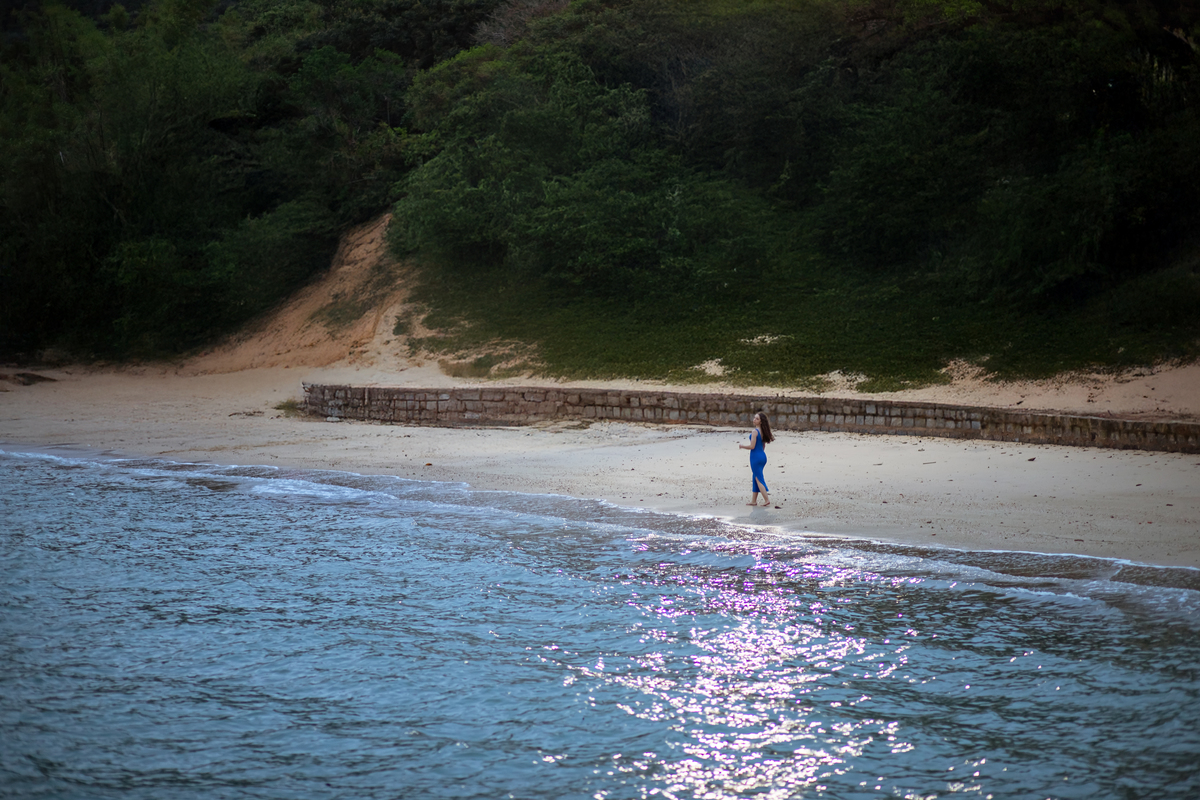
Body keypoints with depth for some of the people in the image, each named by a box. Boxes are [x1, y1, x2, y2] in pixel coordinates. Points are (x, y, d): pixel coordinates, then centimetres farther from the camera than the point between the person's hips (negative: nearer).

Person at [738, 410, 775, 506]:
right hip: (762, 456, 8)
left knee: (758, 479, -3)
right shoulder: (763, 432, 9)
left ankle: (767, 500, -7)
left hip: (756, 456, -8)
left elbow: (752, 446, -19)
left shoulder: (755, 432, -16)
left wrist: (742, 446, -5)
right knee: (755, 478, 14)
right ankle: (753, 500, 18)